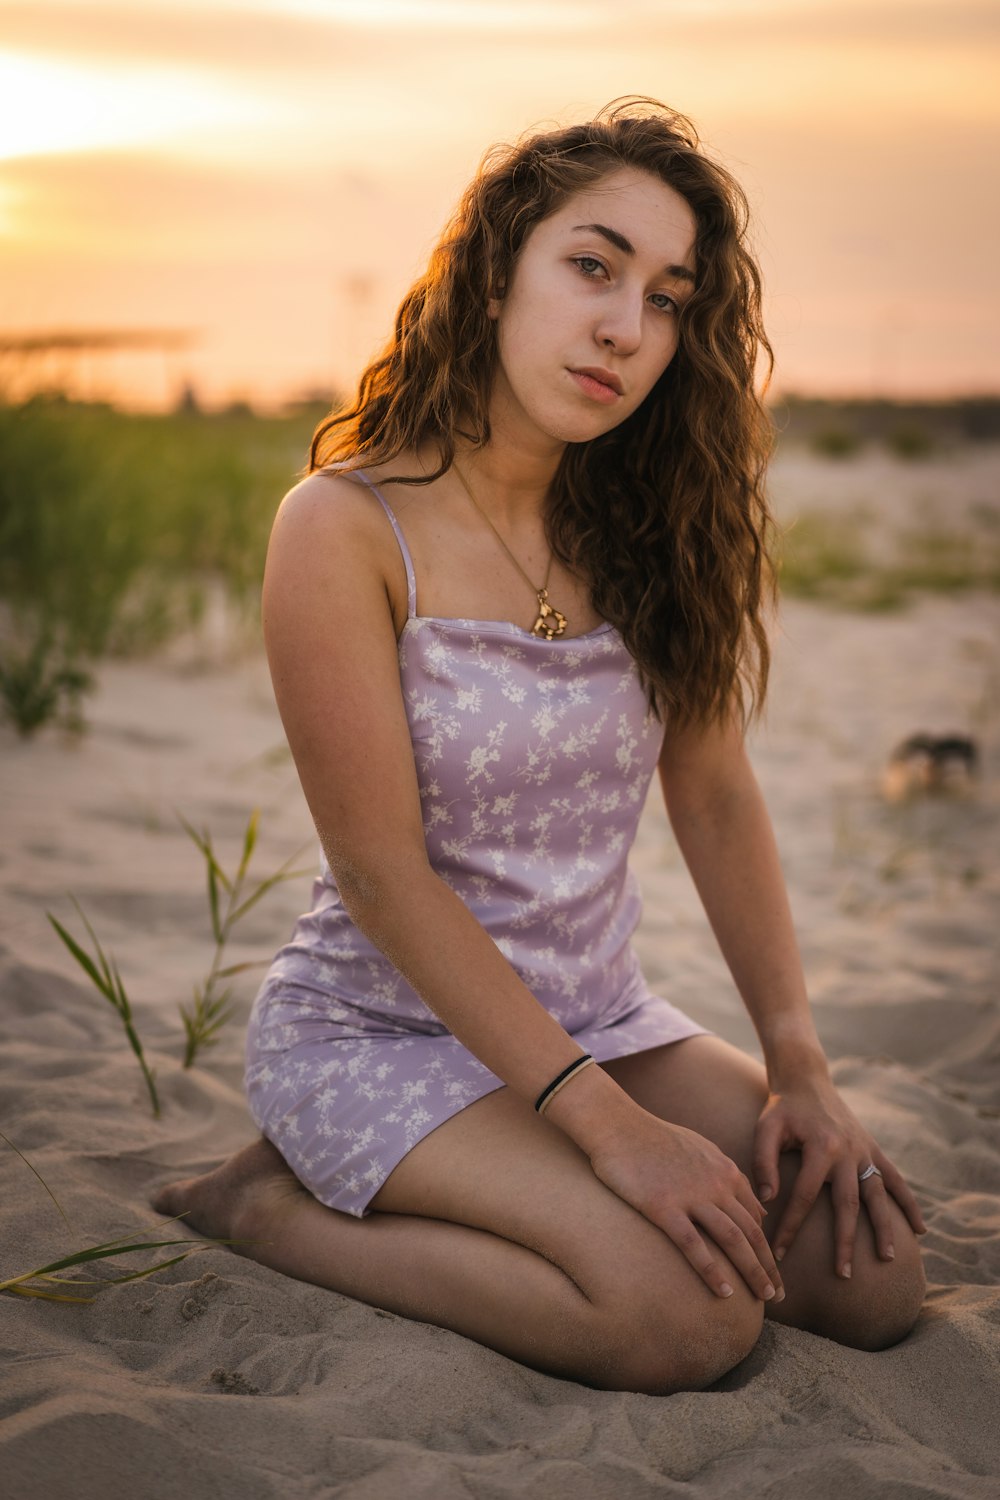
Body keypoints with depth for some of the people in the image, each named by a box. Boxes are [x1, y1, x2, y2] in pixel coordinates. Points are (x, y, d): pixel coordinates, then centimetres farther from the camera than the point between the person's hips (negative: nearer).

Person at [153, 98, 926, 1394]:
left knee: (872, 1274, -9)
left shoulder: (648, 524, 1)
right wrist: (605, 1125, -22)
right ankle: (275, 1206, -4)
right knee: (689, 1310, -25)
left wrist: (799, 1064, -6)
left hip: (599, 1021, 6)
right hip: (378, 1032, -6)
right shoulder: (345, 529, -17)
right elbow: (383, 875, -19)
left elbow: (716, 796, 4)